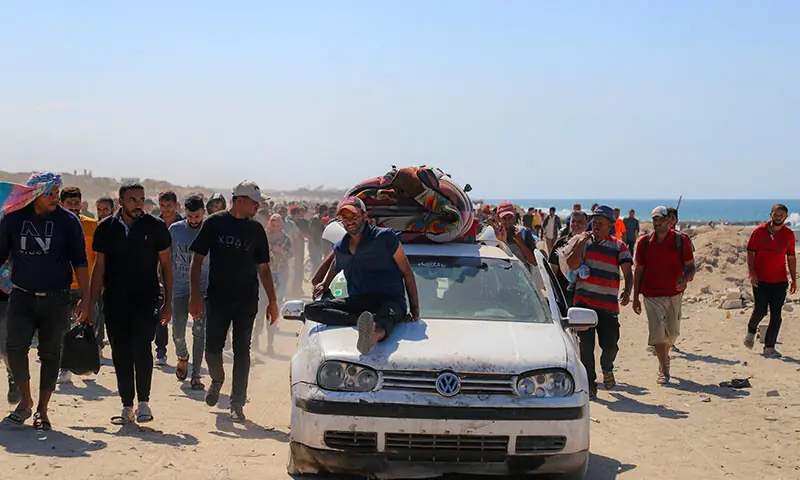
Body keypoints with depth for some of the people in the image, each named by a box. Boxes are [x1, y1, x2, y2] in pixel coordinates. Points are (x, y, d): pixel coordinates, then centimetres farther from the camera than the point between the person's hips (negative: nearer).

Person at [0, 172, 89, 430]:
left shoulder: (68, 221, -1)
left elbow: (80, 262, 2)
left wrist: (85, 299, -3)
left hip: (56, 299, -1)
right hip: (21, 296, 1)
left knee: (50, 354, 4)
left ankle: (42, 409, 16)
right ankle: (25, 400, 10)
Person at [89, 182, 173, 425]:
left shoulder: (156, 226, 0)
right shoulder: (106, 228, 4)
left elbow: (165, 264, 6)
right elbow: (99, 267, 9)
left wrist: (168, 301, 2)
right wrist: (91, 303, 5)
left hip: (146, 297, -2)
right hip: (115, 299, 2)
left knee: (141, 346, -16)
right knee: (120, 353, 3)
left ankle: (144, 402, -5)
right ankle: (127, 407, 12)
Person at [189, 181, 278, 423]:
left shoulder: (256, 229, 7)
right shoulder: (214, 223, 0)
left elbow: (263, 268, 12)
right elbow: (198, 259, 1)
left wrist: (272, 301, 9)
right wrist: (195, 295, -7)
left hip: (246, 302, 1)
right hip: (217, 299, -1)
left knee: (242, 352, 2)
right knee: (212, 349, 2)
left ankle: (237, 403, 10)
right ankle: (217, 380, 33)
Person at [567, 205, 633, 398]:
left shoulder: (619, 247, 4)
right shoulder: (584, 241, 7)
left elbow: (628, 273, -2)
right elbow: (572, 265, -4)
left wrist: (627, 292, -20)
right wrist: (581, 243, -11)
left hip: (609, 305, 0)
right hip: (584, 301, 0)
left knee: (610, 344, -1)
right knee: (586, 344, -4)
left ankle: (607, 369, 32)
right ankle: (589, 383, 5)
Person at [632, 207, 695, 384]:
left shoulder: (680, 241, -4)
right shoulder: (644, 243, -1)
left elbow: (690, 267, -1)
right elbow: (639, 271, 6)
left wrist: (685, 279, -24)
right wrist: (635, 297, 5)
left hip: (674, 294, 1)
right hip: (651, 295, -1)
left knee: (672, 332, 13)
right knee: (657, 331, -12)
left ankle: (664, 356, 43)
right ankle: (663, 370, -6)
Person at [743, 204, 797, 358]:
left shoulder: (789, 234, 5)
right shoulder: (759, 231, -1)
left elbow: (791, 257, 12)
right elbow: (750, 253, 1)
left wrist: (794, 279, 9)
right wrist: (752, 273, -11)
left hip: (779, 281, 2)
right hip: (760, 279, -2)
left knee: (776, 315, -1)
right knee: (760, 310, -8)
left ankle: (769, 347, 5)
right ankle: (751, 331, 24)